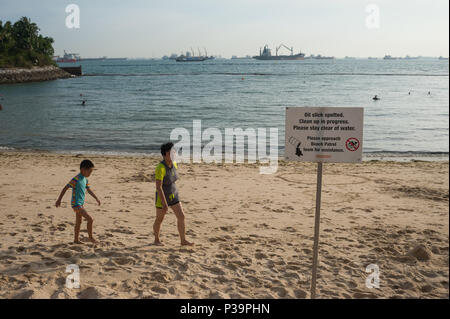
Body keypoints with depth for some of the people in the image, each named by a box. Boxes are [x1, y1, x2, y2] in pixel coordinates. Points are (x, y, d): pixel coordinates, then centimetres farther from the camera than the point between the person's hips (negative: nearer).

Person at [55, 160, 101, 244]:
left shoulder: (85, 179, 8)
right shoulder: (76, 179, -20)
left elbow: (89, 189, 21)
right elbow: (65, 188, -19)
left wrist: (96, 198, 21)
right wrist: (59, 200, -18)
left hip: (81, 203, 10)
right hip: (76, 204, -10)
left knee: (78, 222, 19)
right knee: (90, 219, -12)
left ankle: (76, 239, 31)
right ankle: (90, 237, 2)